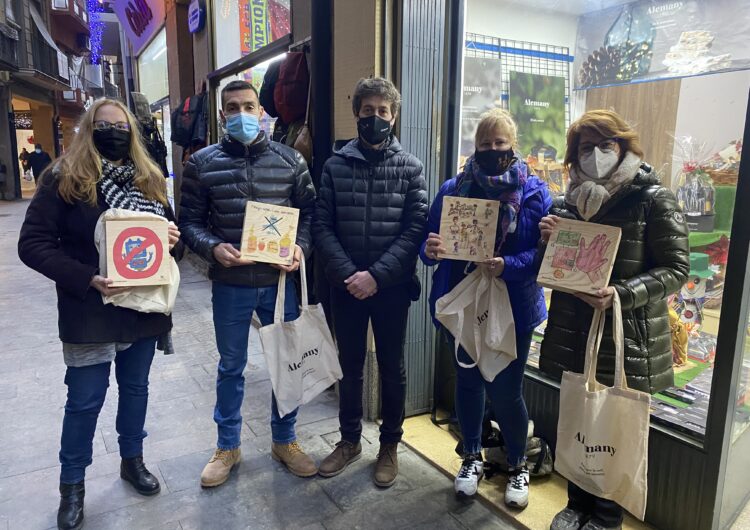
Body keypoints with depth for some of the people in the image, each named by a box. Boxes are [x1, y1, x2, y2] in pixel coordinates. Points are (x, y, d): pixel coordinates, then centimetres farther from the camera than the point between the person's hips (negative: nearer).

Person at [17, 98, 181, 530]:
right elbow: (33, 244, -12)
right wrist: (86, 279, -24)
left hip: (144, 307, 4)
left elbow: (166, 228, 16)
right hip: (91, 311, -4)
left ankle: (133, 460, 40)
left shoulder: (149, 179, 6)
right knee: (85, 401, 8)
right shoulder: (64, 179, -8)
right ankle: (72, 483, 30)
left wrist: (173, 237, -9)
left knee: (136, 387, 18)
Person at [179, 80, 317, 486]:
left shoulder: (290, 160, 1)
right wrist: (212, 248, -16)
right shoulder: (202, 163, 0)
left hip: (280, 281, 1)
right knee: (231, 366, 14)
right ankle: (227, 446, 34)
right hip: (230, 284, 0)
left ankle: (284, 441, 34)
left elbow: (309, 212, 6)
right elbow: (190, 221, 2)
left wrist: (301, 247, -12)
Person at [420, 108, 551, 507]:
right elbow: (430, 241, 4)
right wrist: (430, 249, -20)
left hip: (512, 308, -2)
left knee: (506, 390, 5)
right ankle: (473, 456, 38)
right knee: (468, 381, 15)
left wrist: (508, 266, -26)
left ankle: (518, 465, 32)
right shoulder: (453, 189, 3)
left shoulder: (534, 192, -4)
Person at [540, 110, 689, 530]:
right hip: (574, 333, 5)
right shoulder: (569, 201, 8)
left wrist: (621, 294, -24)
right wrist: (549, 240, -6)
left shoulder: (654, 199, -7)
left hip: (627, 336, -4)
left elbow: (677, 268, -10)